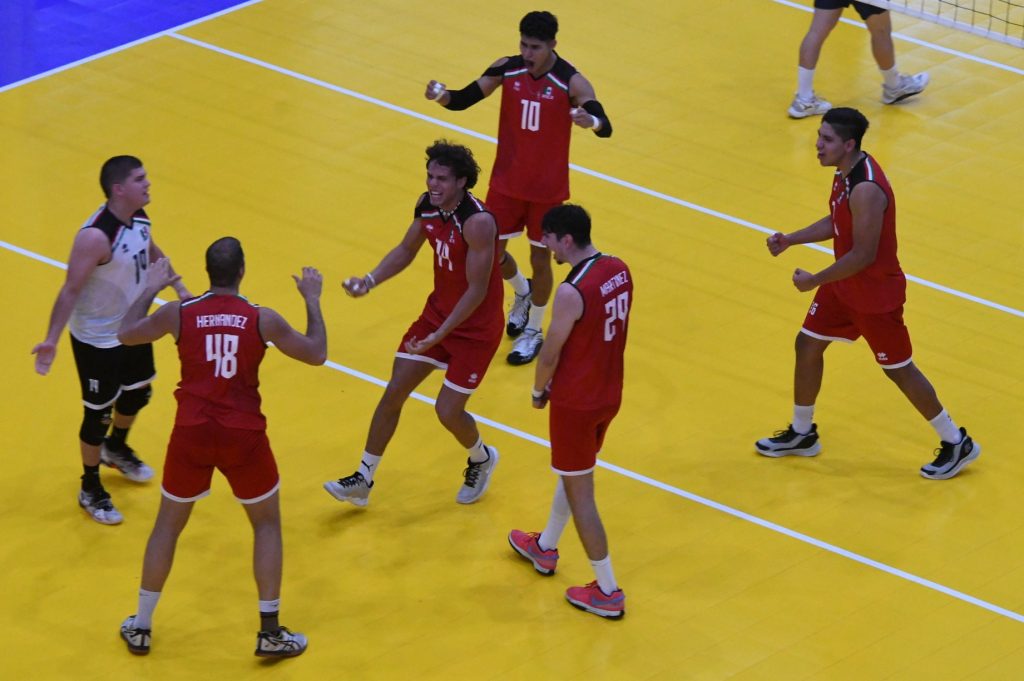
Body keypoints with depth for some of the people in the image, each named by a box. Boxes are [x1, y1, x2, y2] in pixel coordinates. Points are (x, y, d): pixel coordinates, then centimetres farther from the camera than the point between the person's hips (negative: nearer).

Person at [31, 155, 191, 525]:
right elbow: (70, 290, -30)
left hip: (133, 329, 8)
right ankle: (90, 488, 27)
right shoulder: (96, 237, -33)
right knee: (99, 414, 6)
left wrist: (178, 286, 19)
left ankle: (116, 448, 56)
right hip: (98, 341, -8)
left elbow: (152, 252, 14)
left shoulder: (139, 218, -8)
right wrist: (52, 339, -33)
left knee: (137, 393, 27)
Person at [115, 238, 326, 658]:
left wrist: (151, 288, 25)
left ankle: (140, 628, 25)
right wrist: (312, 299, 17)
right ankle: (270, 633, 16)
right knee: (267, 524, 18)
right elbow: (316, 354, 5)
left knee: (168, 525, 20)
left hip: (192, 433, 1)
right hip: (243, 435, -1)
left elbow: (126, 334, 12)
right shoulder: (262, 319, -8)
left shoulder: (179, 313, -6)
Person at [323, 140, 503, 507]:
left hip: (476, 327, -7)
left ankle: (481, 459, 31)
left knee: (448, 411, -3)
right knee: (393, 392, 4)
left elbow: (477, 290, -27)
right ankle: (363, 480, 15)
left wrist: (439, 335, -28)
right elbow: (407, 250, 10)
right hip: (438, 310, 7)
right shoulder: (427, 205, -7)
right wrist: (370, 280, -6)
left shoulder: (477, 222, -30)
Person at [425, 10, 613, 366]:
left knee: (540, 259, 8)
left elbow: (605, 127, -29)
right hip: (507, 180, 3)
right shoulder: (507, 69, -10)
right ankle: (523, 293, 44)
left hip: (547, 188, -3)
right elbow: (463, 100, -8)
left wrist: (590, 120, -54)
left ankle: (534, 332, 29)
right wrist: (442, 96, -32)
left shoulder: (571, 82, -20)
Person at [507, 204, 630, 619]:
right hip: (609, 394, 8)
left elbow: (551, 354, -17)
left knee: (580, 493, 4)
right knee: (572, 474, 28)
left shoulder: (572, 293, -27)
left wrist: (539, 390, 4)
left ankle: (607, 593, 8)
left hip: (576, 402, -8)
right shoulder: (619, 271, -2)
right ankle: (545, 548, 49)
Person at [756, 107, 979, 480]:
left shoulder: (866, 189, -32)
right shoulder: (846, 171, -3)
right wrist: (790, 239, 4)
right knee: (807, 345, 15)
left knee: (899, 369, 4)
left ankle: (957, 444, 20)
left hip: (875, 293, -9)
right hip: (844, 284, 9)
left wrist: (814, 281, -21)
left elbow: (864, 255, -29)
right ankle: (802, 434, 34)